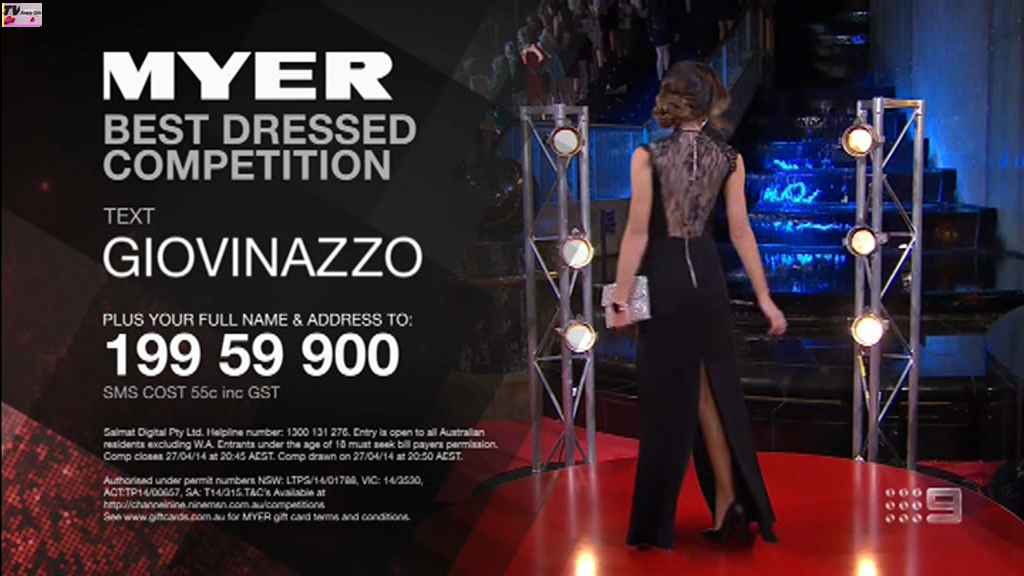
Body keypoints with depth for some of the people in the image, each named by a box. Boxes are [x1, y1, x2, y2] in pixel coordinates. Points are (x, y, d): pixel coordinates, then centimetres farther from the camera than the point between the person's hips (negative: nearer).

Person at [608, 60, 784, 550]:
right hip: (706, 275, 3)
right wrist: (764, 298, 5)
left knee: (667, 398, 4)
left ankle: (656, 523, 11)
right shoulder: (729, 160, 0)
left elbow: (638, 232, -12)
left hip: (663, 278, -3)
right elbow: (741, 232, 0)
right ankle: (730, 505, 14)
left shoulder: (648, 157, -10)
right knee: (714, 391, 13)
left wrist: (620, 296, -8)